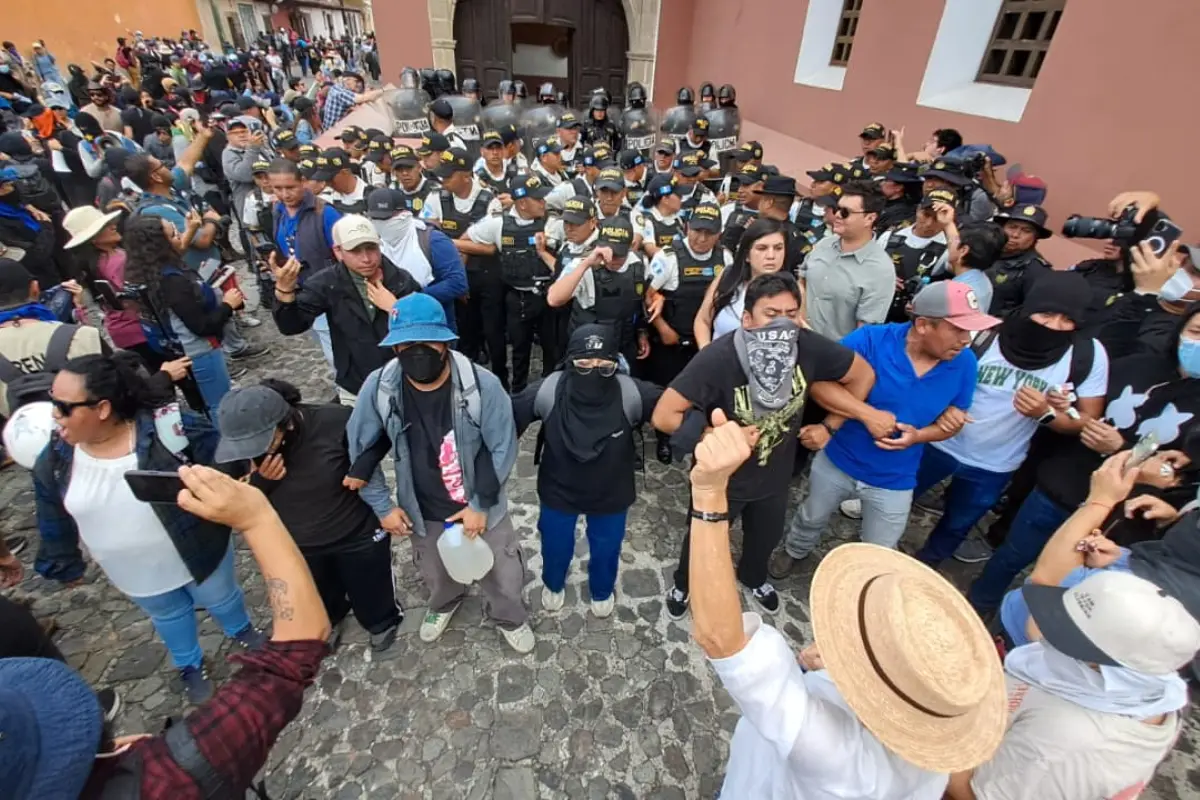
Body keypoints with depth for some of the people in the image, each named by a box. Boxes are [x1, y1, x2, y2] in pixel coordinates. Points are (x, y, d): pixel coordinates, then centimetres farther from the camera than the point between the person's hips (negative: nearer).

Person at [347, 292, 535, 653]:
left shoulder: (482, 384, -28)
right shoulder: (378, 387, -20)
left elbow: (502, 449, -17)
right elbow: (360, 449, -5)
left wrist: (480, 505, -14)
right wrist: (382, 506, -3)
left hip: (481, 506, -2)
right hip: (423, 512, 3)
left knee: (503, 576, 19)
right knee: (436, 576, 31)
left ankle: (509, 617, 55)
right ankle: (444, 604, 68)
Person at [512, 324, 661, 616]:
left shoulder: (632, 394, -32)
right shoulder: (548, 391, -31)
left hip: (610, 493, 0)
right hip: (558, 490, 0)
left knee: (606, 548, 28)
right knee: (555, 545, 28)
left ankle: (602, 591, 64)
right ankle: (553, 585, 66)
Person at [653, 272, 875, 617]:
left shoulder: (809, 347, -23)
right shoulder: (718, 358, -34)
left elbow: (863, 374, -3)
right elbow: (664, 416, -33)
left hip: (775, 473, 4)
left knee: (766, 536, 30)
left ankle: (752, 577, 65)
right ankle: (683, 584, 55)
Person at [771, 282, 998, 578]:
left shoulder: (964, 363, -14)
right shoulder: (870, 340, -26)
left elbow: (954, 421, -1)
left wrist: (917, 436, -21)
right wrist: (867, 414, -34)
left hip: (894, 481, 2)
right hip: (838, 461, -1)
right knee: (811, 519, 27)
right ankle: (795, 551, 60)